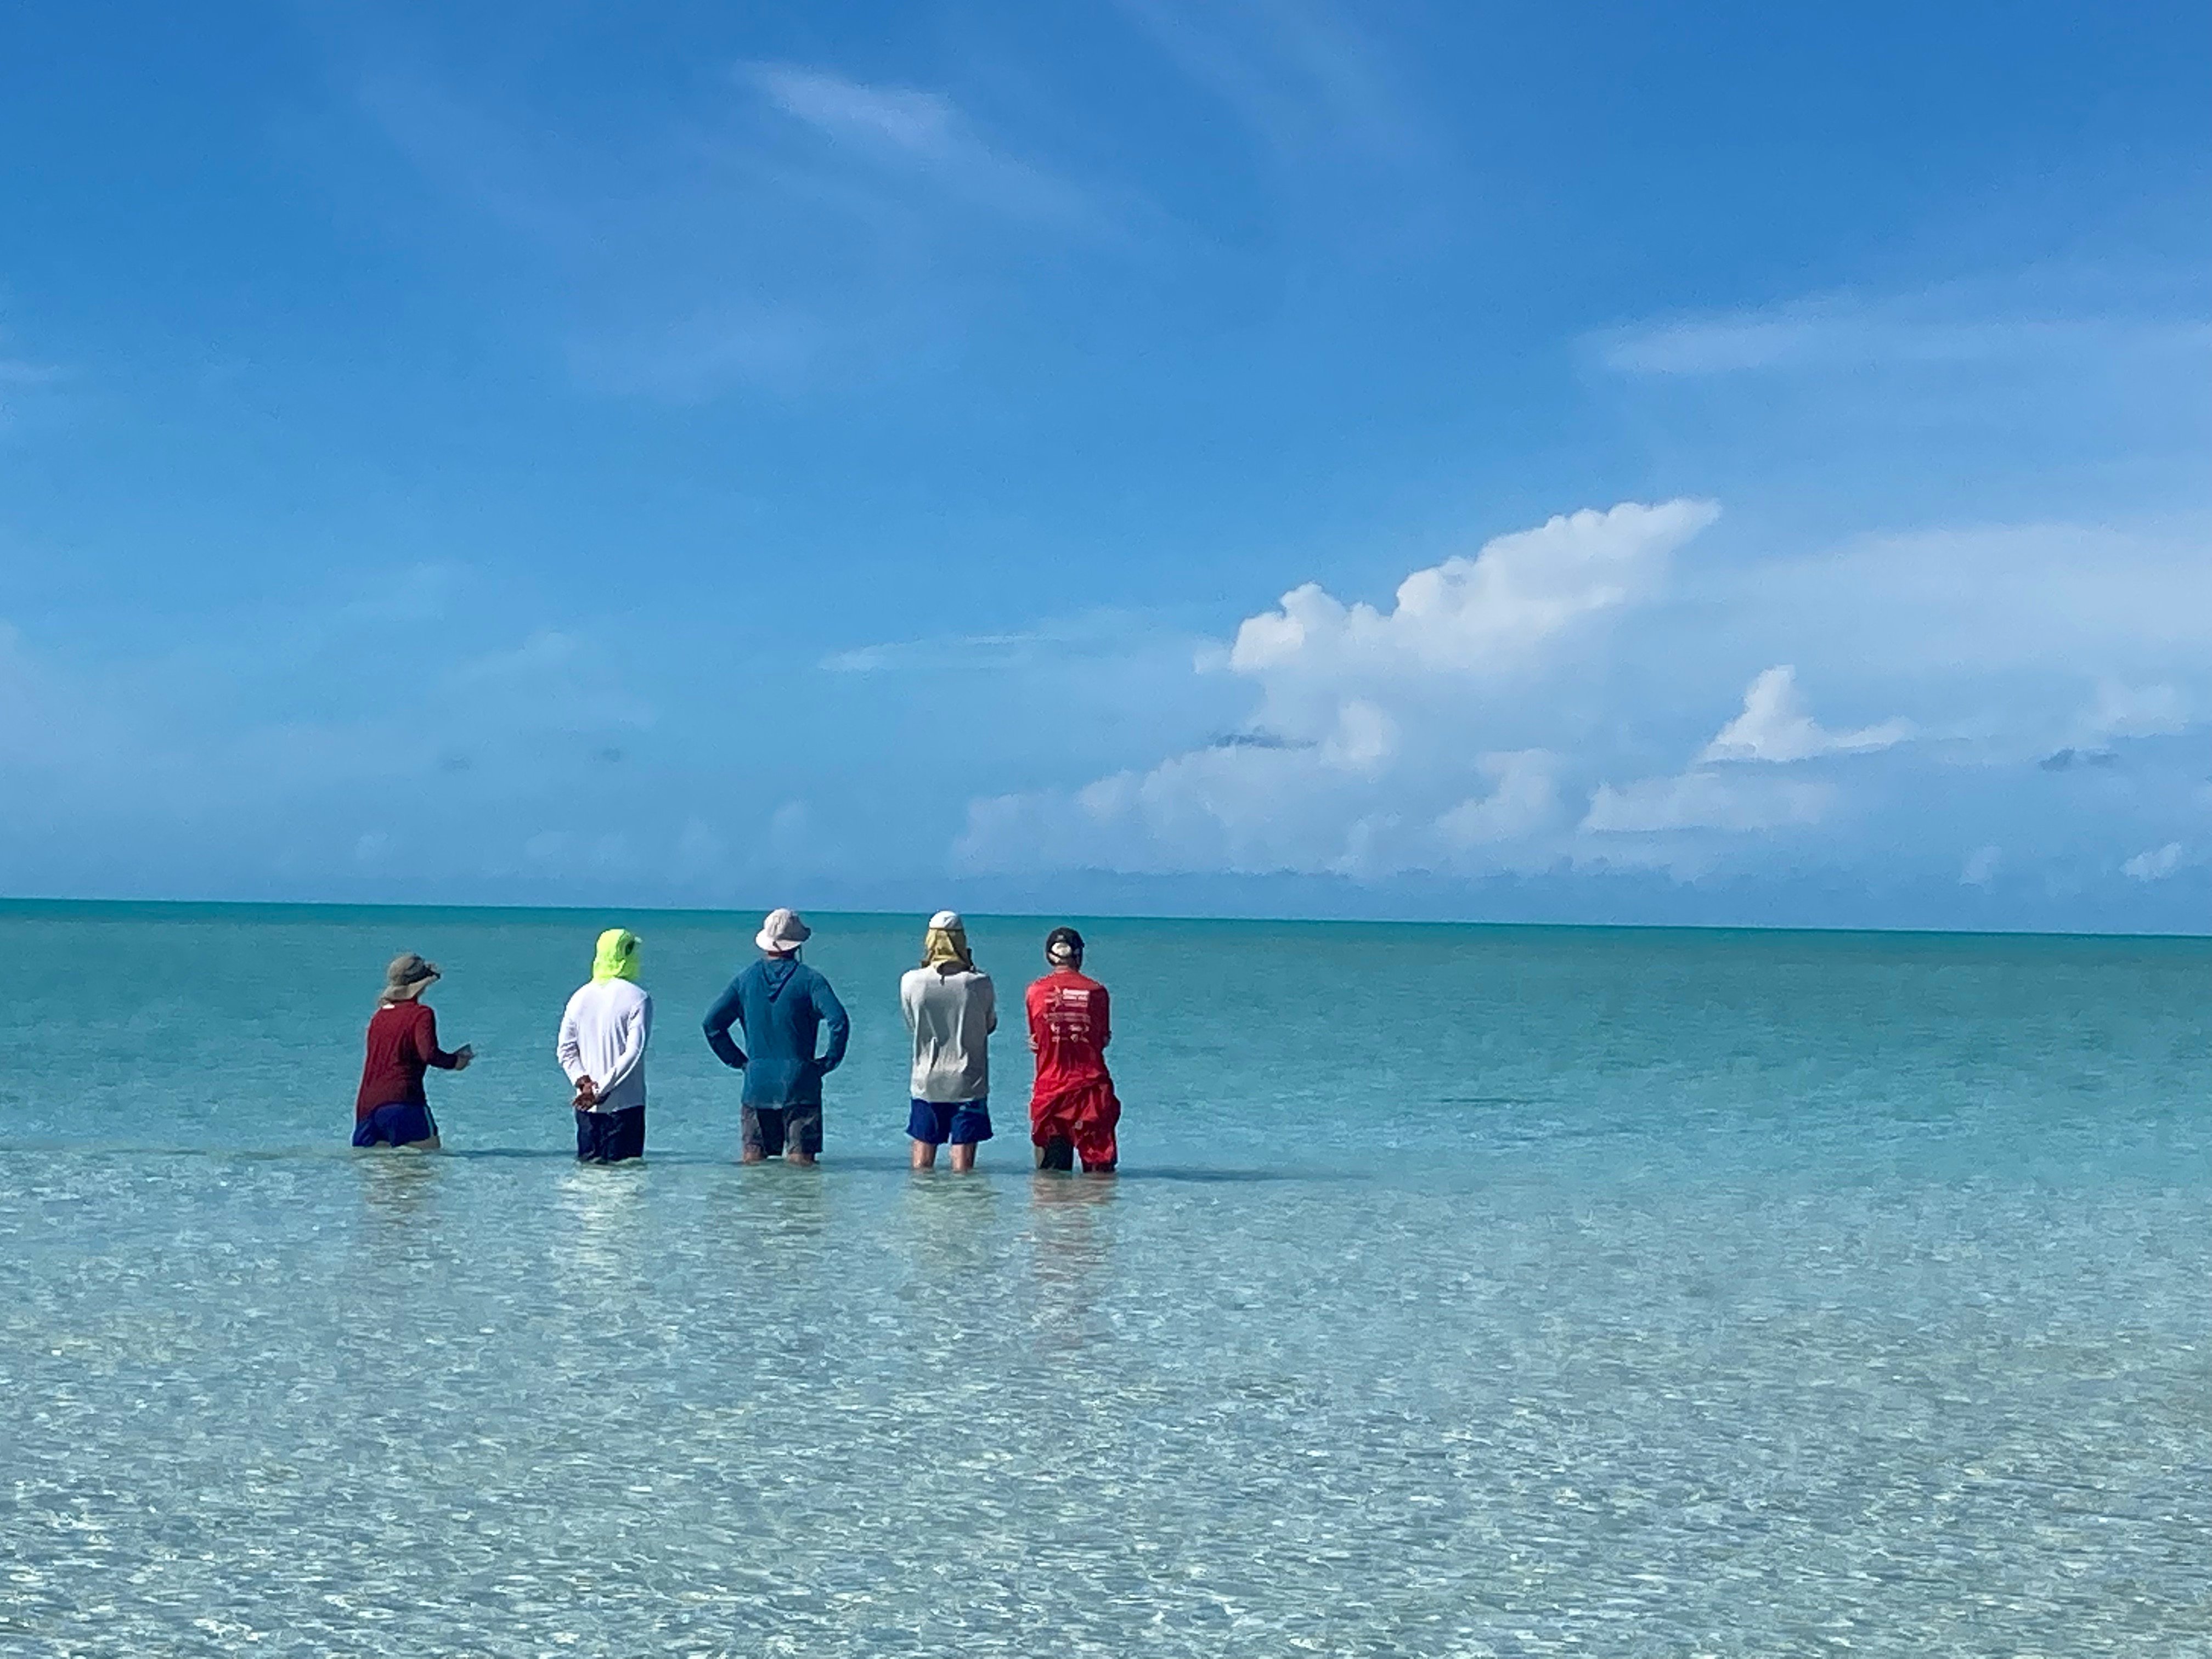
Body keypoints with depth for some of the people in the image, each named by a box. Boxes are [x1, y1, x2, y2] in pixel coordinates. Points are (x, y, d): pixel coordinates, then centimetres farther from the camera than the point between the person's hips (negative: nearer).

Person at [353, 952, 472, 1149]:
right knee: (430, 1153, -5)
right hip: (401, 1099, -6)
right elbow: (429, 1054, -15)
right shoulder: (421, 1014, -2)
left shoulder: (379, 1016, 18)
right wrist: (455, 1062, 4)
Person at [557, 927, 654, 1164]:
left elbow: (565, 1050, 7)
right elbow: (633, 1053, -15)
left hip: (586, 1108, 5)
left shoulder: (580, 997, 8)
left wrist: (583, 1082, -2)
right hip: (625, 1105, -5)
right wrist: (601, 1090, -11)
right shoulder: (638, 999, -9)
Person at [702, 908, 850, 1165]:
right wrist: (828, 1063, -4)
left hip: (757, 1084, 3)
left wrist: (739, 1061, 12)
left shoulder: (746, 979, 6)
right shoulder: (809, 980, -5)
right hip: (800, 1085, -3)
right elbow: (839, 1021, -16)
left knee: (753, 1159, 8)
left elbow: (712, 1023, 7)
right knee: (801, 1160, 0)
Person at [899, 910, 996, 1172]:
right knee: (963, 1166, 1)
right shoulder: (980, 984, -10)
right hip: (969, 1084, -1)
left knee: (922, 1166, 9)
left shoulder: (911, 982, -7)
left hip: (927, 1084, 1)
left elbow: (912, 1025, 7)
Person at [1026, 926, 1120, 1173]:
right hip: (1092, 1086, -1)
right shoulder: (1096, 991, -2)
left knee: (1050, 1172, 6)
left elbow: (1035, 1042, 8)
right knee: (1099, 1167, 2)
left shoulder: (1036, 991, 1)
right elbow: (1104, 1040, 5)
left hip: (1050, 1088, 1)